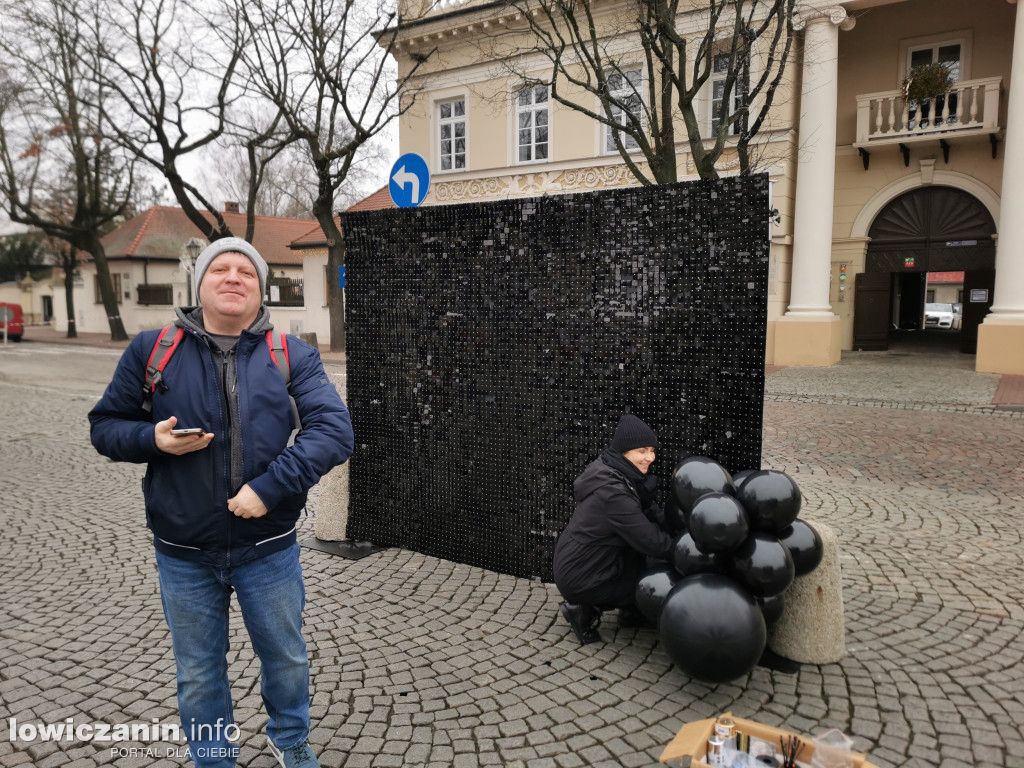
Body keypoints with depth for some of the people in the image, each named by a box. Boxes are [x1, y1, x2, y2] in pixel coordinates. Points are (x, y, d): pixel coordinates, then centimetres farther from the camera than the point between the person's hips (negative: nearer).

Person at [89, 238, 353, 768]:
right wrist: (152, 438, -16)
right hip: (183, 552, 1)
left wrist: (271, 486, -26)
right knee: (198, 674, 19)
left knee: (286, 657, 20)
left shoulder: (293, 356, -5)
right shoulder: (152, 350, -2)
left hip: (268, 549, 0)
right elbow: (105, 426, 5)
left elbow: (334, 429, -16)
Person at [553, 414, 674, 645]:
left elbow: (649, 510, 6)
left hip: (570, 563, 8)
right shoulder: (613, 493, -29)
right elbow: (654, 544, -24)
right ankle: (585, 609, 7)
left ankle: (631, 614, 22)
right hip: (579, 580, -8)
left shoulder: (612, 471, -2)